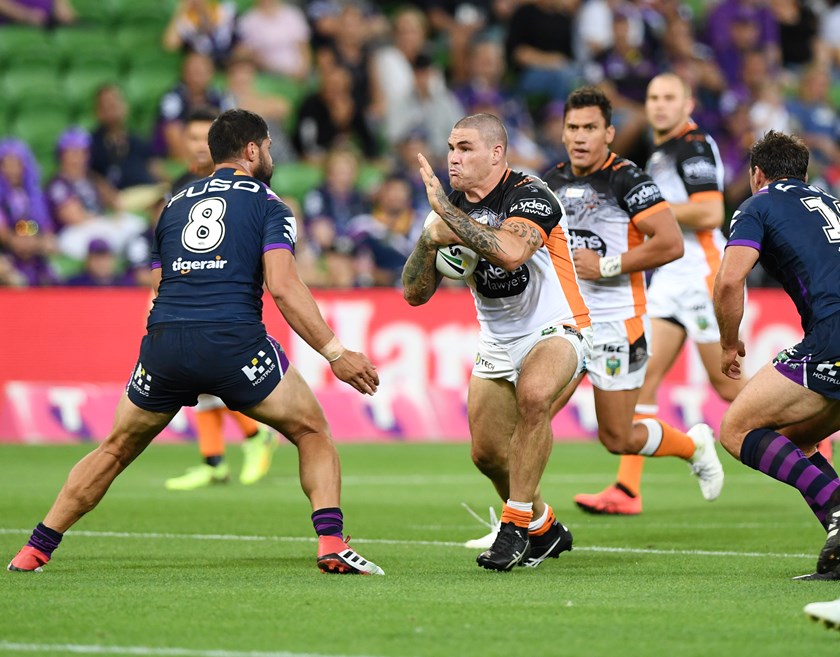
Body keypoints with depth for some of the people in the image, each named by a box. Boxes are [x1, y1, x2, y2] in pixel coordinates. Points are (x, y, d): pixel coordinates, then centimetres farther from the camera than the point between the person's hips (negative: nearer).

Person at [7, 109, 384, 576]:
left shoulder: (176, 203, 23)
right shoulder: (266, 203, 9)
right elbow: (283, 286, -4)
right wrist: (335, 353, -4)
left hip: (163, 344, 4)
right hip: (235, 342, -4)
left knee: (115, 450, 21)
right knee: (313, 433, 13)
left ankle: (35, 551, 21)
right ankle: (332, 544, -4)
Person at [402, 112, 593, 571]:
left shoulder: (529, 195, -20)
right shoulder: (452, 207, 0)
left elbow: (510, 252, -42)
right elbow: (414, 293, -2)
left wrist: (445, 210, -36)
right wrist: (430, 238, -21)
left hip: (555, 330, -7)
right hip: (497, 341, 7)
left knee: (532, 395, -36)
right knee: (486, 453, 5)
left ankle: (516, 524, -27)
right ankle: (544, 529, 32)